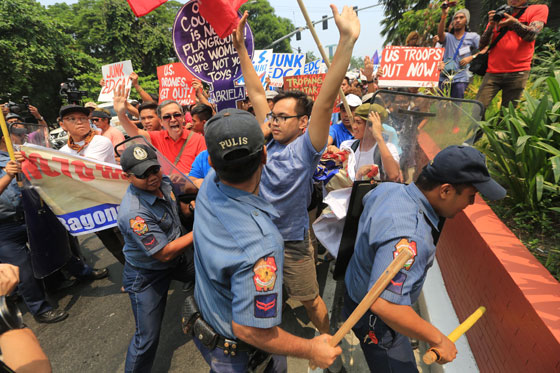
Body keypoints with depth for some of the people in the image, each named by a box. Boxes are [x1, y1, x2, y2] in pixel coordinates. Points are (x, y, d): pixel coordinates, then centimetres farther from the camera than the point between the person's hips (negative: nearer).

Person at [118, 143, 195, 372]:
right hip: (147, 275, -8)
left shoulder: (163, 182, -13)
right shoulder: (134, 213, -36)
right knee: (147, 338, 0)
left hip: (179, 257, 8)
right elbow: (165, 254, -30)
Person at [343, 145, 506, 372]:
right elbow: (384, 304, -44)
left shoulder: (388, 188, -11)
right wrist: (438, 339, -30)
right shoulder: (408, 236, -41)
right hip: (374, 319, -9)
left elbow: (367, 199, 13)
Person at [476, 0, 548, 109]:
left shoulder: (539, 9, 11)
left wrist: (513, 22, -20)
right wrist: (491, 25, -7)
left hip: (518, 73, -1)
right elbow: (482, 45, 8)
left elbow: (531, 35, -6)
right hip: (493, 72, 1)